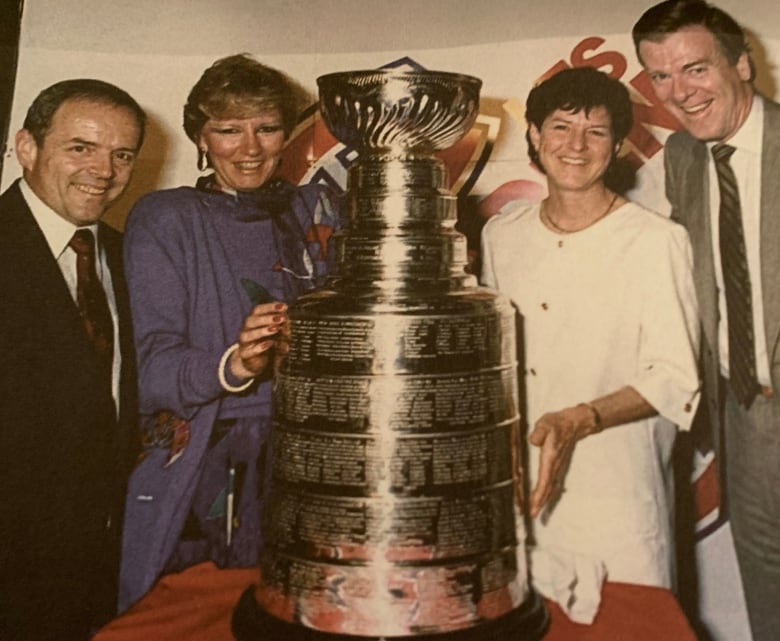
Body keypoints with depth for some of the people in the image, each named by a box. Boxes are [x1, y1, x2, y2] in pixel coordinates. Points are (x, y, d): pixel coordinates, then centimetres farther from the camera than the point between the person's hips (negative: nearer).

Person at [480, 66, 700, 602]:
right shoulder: (501, 235, 7)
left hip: (619, 502, -4)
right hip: (517, 491, 4)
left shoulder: (657, 241, -9)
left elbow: (675, 380, -9)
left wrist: (578, 420, -22)